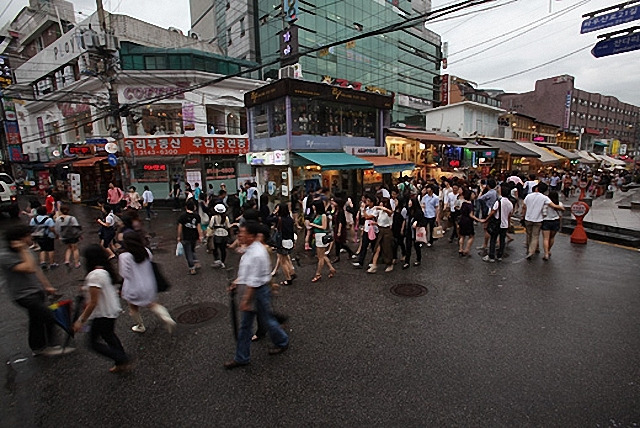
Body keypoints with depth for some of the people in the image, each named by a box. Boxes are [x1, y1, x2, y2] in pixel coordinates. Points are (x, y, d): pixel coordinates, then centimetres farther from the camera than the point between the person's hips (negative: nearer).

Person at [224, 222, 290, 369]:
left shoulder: (257, 254, -29)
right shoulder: (251, 249, 2)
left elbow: (253, 281, -26)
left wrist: (246, 300, -21)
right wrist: (236, 282, 15)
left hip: (258, 291, -9)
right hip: (251, 289, 10)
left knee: (267, 320, 13)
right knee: (245, 325, 16)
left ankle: (283, 342, 40)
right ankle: (241, 358, 31)